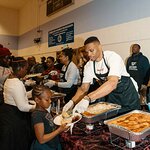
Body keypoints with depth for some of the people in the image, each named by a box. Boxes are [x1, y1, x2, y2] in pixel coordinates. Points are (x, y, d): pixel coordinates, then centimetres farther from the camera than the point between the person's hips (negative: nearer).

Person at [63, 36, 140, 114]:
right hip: (111, 96, 4)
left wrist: (88, 98, -50)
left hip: (127, 96, -4)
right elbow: (83, 88, -6)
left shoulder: (112, 57, -27)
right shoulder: (88, 66, -10)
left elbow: (112, 83, -42)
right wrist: (72, 101, -24)